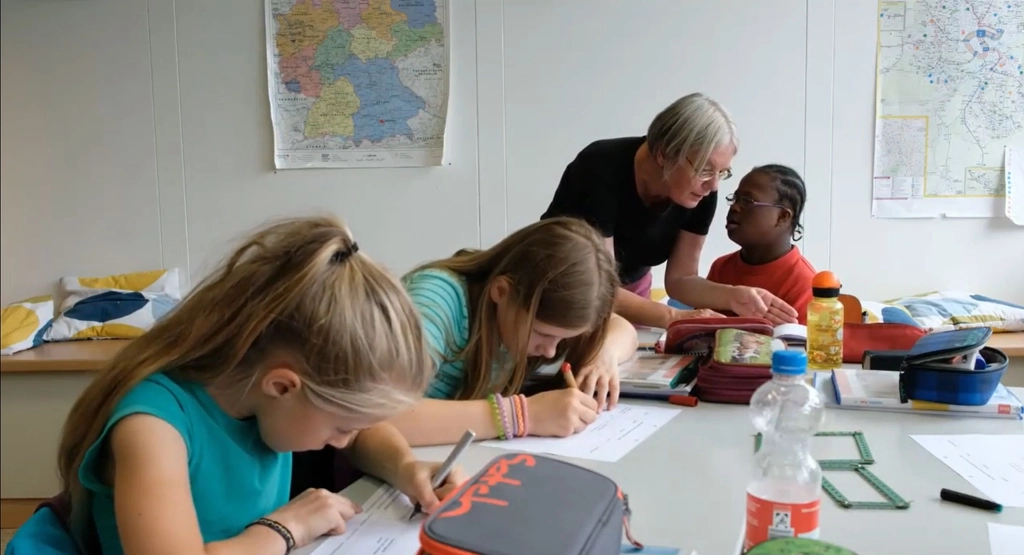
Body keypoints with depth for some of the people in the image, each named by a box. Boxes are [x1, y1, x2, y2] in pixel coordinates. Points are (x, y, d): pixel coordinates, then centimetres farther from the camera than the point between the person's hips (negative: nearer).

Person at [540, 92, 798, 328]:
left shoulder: (701, 192, -16)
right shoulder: (602, 171, -31)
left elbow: (679, 278, -9)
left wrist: (733, 296, -25)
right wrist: (675, 318, -41)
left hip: (629, 292, 3)